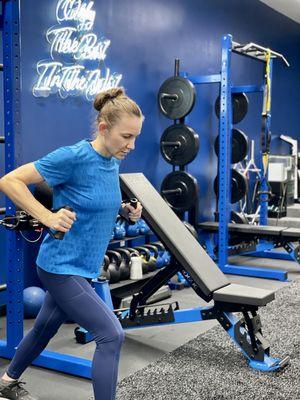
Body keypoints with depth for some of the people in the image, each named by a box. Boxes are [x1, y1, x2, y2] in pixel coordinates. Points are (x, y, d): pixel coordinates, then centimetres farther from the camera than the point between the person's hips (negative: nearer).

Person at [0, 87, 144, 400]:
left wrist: (125, 210, 3)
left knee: (45, 328, 25)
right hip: (62, 266, -9)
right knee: (111, 335, -13)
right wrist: (48, 218, -25)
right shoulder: (74, 157, -22)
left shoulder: (112, 162, 3)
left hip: (80, 267, 9)